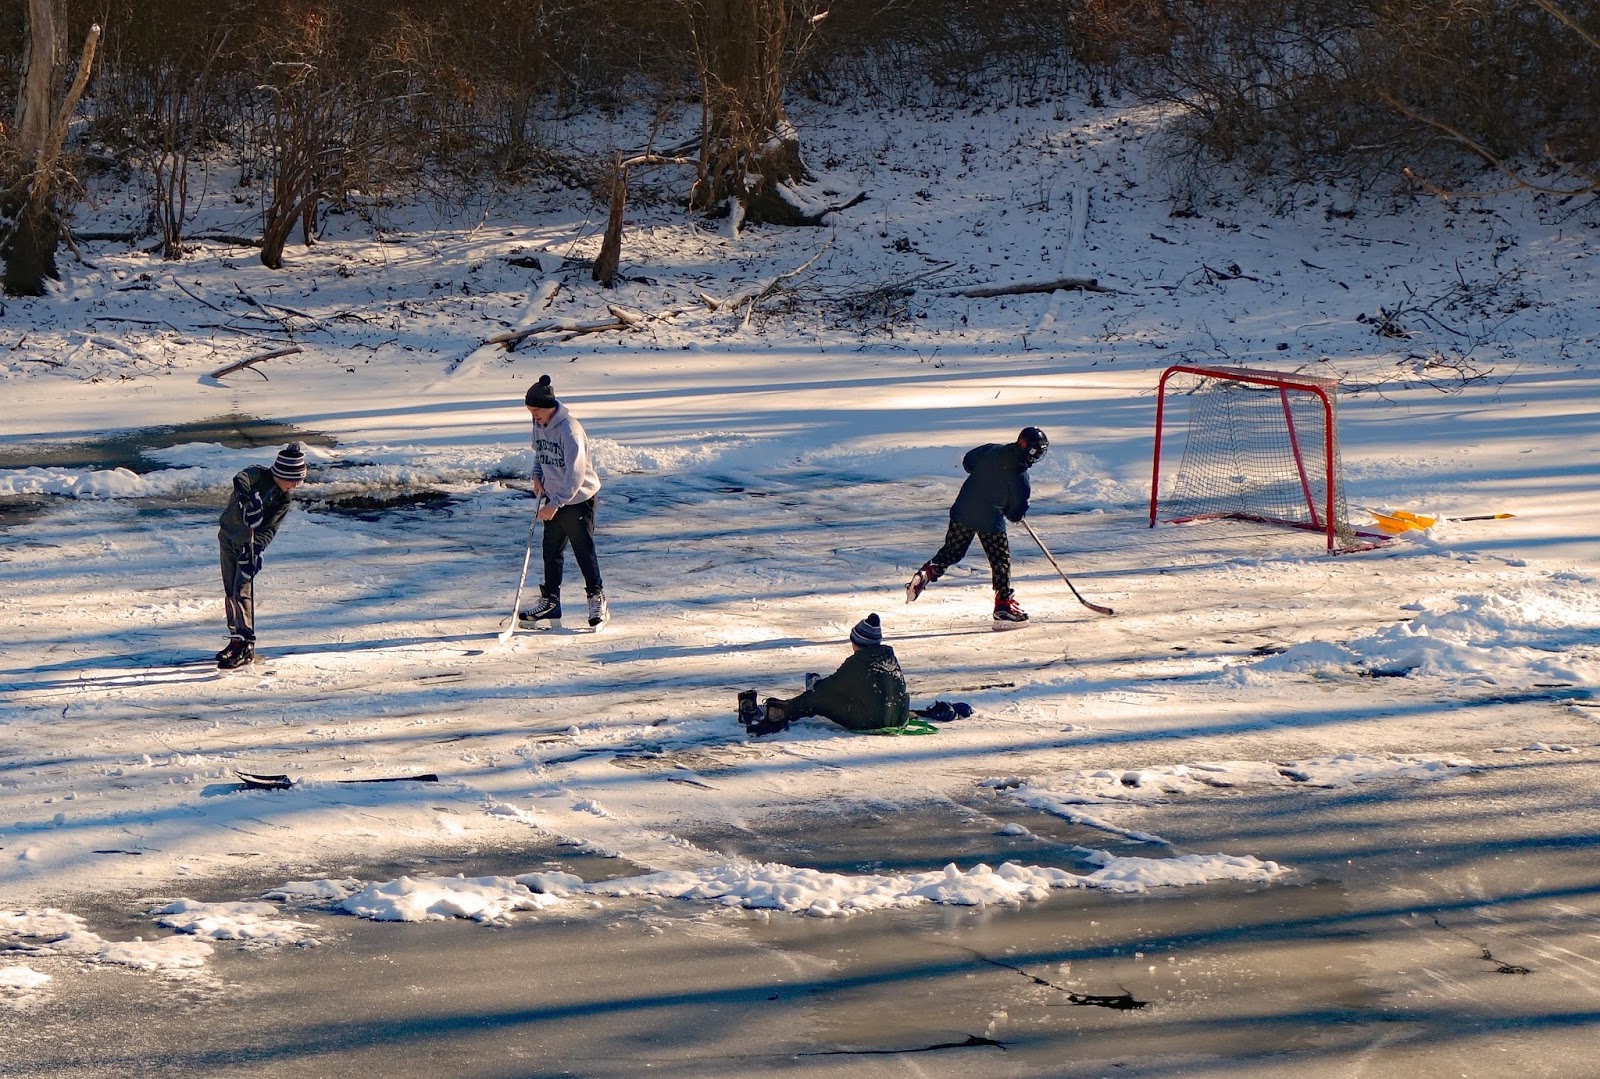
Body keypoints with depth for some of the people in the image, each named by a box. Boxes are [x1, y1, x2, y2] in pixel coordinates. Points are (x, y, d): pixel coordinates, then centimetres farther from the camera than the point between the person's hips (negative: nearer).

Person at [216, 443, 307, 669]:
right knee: (230, 592, 6)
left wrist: (256, 548, -28)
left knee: (243, 592, -12)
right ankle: (236, 638, 19)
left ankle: (246, 645, -11)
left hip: (249, 545, 0)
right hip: (228, 537, 0)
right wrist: (247, 499, -52)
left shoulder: (283, 500, -5)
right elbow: (241, 480, -35)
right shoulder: (258, 475, -13)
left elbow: (269, 529, -12)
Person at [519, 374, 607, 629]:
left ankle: (598, 599, 10)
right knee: (551, 551, 11)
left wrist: (556, 503, -29)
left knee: (584, 550, -1)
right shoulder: (539, 425, 0)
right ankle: (550, 601, 19)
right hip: (553, 498, 8)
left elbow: (575, 474, -27)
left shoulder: (569, 430, -24)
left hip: (578, 499, -7)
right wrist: (537, 476, 2)